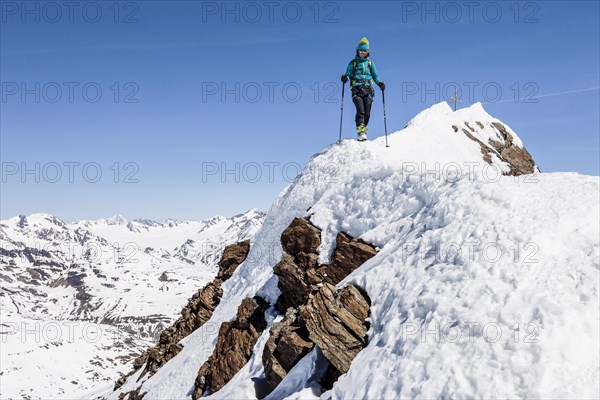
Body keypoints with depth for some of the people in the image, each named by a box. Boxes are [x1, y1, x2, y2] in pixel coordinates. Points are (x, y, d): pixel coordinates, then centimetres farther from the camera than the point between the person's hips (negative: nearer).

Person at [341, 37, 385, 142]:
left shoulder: (370, 63, 18)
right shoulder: (353, 63, 12)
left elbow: (375, 76, 15)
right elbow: (348, 75, 6)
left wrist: (380, 83, -4)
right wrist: (345, 78, -18)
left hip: (368, 89, 2)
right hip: (357, 89, -2)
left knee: (367, 113, -4)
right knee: (360, 111, -19)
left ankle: (364, 130, 11)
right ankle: (360, 132, -24)